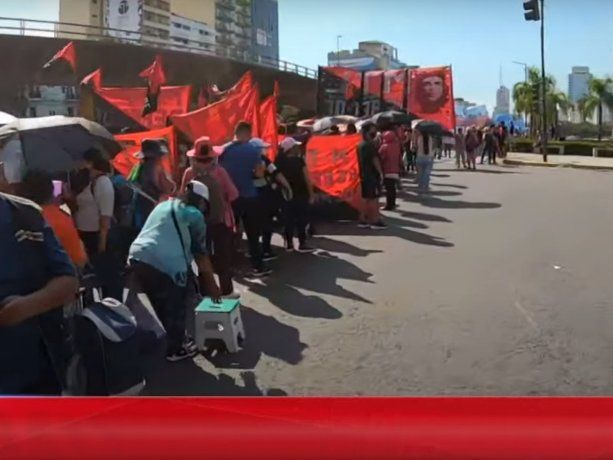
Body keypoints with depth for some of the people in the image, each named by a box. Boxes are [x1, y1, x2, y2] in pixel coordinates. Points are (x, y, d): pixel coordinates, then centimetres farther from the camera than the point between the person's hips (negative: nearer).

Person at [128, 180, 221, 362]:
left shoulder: (163, 206, 27)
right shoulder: (194, 215, 9)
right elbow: (201, 253, 10)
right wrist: (212, 285, 17)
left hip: (137, 260, 7)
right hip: (164, 265, -7)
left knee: (162, 306, 23)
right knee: (175, 308, 13)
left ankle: (177, 337, 39)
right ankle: (175, 349, 24)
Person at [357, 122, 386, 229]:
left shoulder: (360, 145, 13)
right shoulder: (370, 145, -15)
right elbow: (375, 159, -17)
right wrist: (380, 172, -13)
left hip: (364, 175, 9)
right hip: (372, 175, -9)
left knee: (367, 199, 14)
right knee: (374, 199, -3)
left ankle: (363, 220, 15)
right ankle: (376, 221, 0)